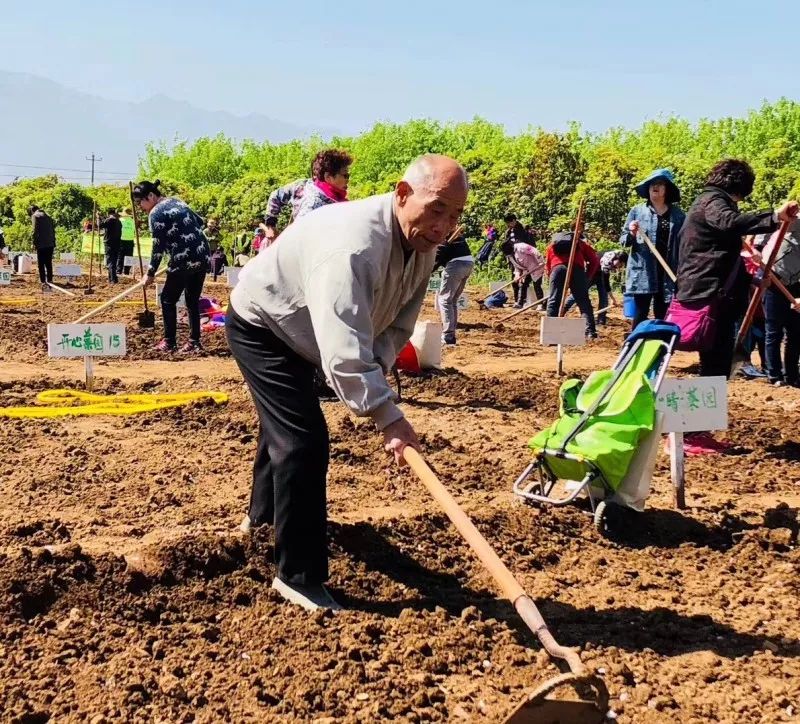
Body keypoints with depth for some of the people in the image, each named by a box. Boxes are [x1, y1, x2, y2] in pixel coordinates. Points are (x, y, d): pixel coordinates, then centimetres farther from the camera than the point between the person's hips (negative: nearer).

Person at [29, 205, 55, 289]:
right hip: (50, 244, 6)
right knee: (49, 263, 13)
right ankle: (49, 281, 14)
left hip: (41, 244, -6)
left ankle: (43, 282, -6)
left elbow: (35, 231, -11)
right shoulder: (47, 216, 19)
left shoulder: (35, 216, -2)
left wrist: (34, 243, -8)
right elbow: (53, 230, 16)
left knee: (41, 264, -1)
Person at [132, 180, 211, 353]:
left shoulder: (156, 213, -9)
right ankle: (194, 342, 12)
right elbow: (199, 222, 24)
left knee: (168, 300, 7)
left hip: (184, 261, -8)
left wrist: (150, 274, -1)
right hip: (202, 256, 8)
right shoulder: (176, 201, 16)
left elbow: (158, 247, -9)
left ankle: (169, 342, 9)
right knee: (193, 300, 14)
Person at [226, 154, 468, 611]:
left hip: (298, 332, 10)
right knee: (304, 440, -19)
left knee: (286, 424, 29)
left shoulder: (423, 247, -13)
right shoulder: (354, 246, -42)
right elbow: (343, 351, -49)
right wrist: (389, 417, -51)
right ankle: (299, 576, -6)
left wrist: (378, 366, -23)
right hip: (260, 327, -10)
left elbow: (397, 325, -6)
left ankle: (264, 513, 56)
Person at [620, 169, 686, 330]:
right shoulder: (637, 211, 4)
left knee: (662, 317, 8)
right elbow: (623, 241, 8)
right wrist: (631, 234, -15)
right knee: (640, 315, -1)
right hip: (642, 273, -1)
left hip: (668, 274, 1)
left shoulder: (678, 215, 5)